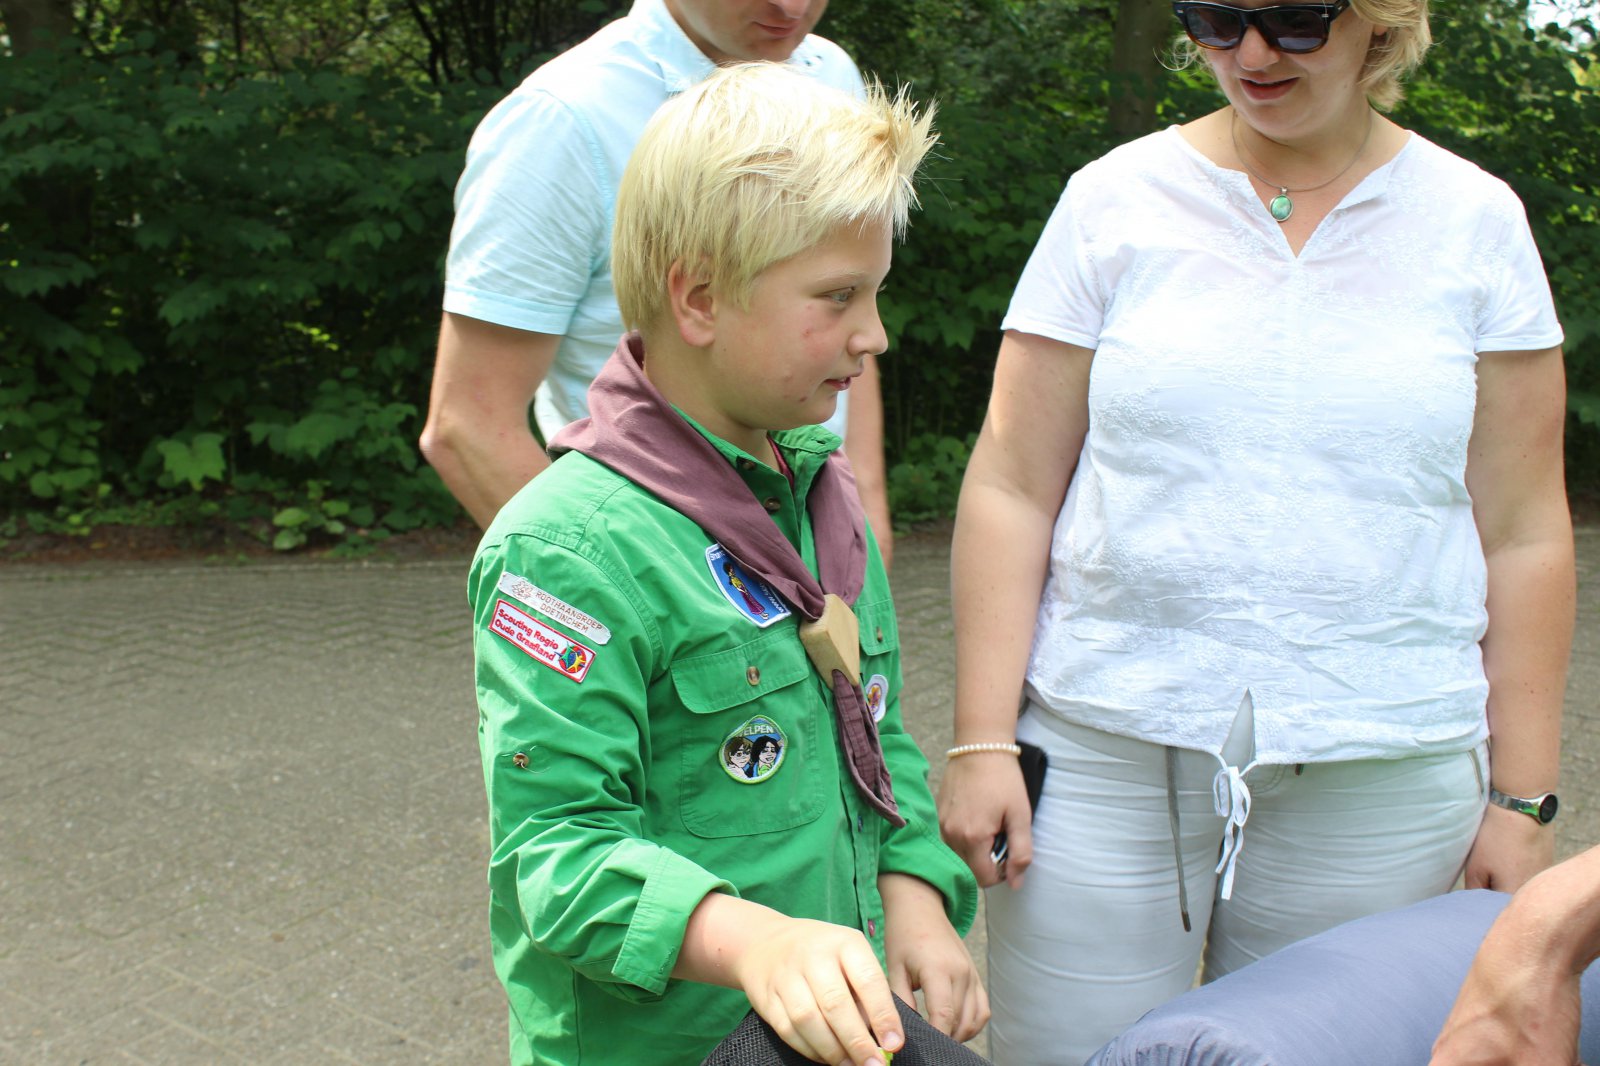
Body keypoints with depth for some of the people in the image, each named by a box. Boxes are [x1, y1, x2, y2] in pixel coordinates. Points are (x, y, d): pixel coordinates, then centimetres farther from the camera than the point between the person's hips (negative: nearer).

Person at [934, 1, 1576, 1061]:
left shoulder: (1477, 221, 6)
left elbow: (1523, 533, 7)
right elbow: (1011, 488, 2)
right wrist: (982, 740, -4)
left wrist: (1520, 798, 5)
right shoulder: (1115, 199, 3)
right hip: (1103, 753, 0)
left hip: (1376, 771, 1)